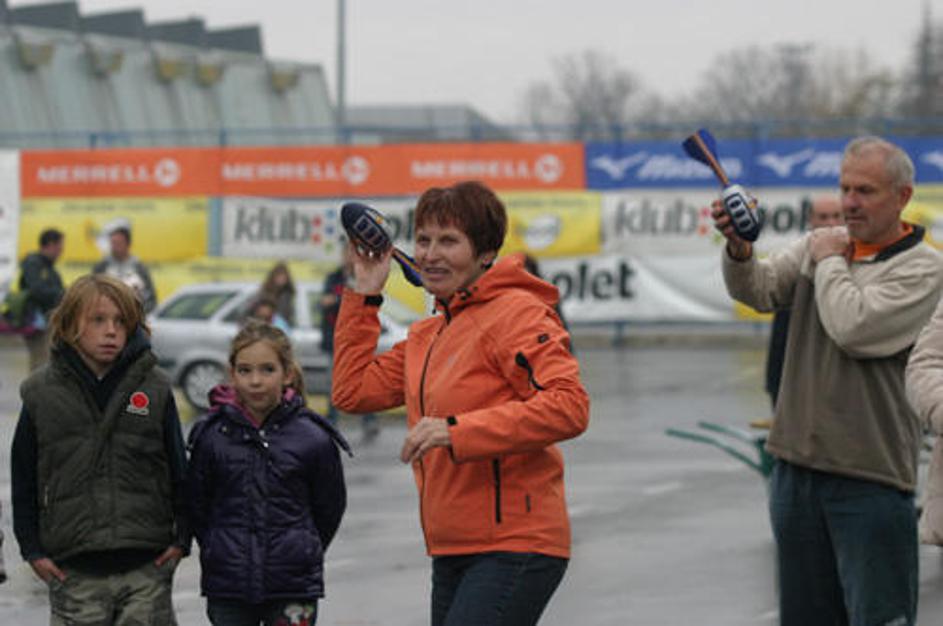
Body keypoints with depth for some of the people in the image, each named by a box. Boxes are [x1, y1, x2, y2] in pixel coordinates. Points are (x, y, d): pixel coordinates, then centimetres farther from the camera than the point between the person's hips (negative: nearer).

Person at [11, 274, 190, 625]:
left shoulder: (154, 388, 1)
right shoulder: (42, 392, 1)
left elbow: (178, 469, 8)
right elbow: (24, 477, 7)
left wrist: (181, 539, 4)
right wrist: (32, 549, 3)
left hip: (146, 567, 0)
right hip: (74, 571, 0)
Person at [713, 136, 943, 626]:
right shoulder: (822, 243, 11)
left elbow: (853, 328, -21)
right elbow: (758, 290, 2)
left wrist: (829, 261, -6)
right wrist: (740, 249, -18)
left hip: (869, 476, -6)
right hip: (796, 464, 6)